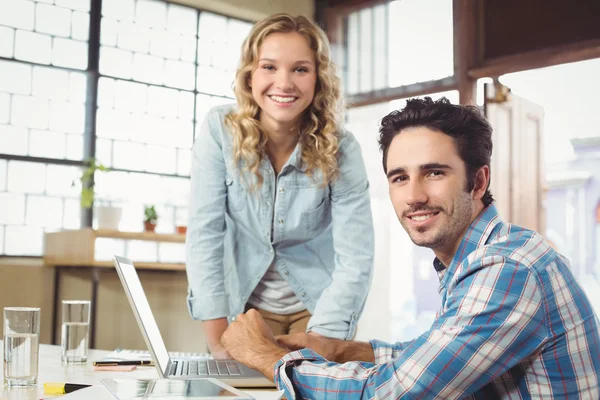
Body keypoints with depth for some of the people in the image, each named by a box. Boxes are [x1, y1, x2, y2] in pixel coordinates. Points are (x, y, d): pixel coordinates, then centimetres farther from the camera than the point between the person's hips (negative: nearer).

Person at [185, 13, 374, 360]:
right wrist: (218, 344, -22)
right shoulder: (221, 130, -17)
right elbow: (205, 234, -18)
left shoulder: (341, 149, -18)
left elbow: (356, 259, -22)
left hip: (318, 303, 0)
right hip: (245, 303, 1)